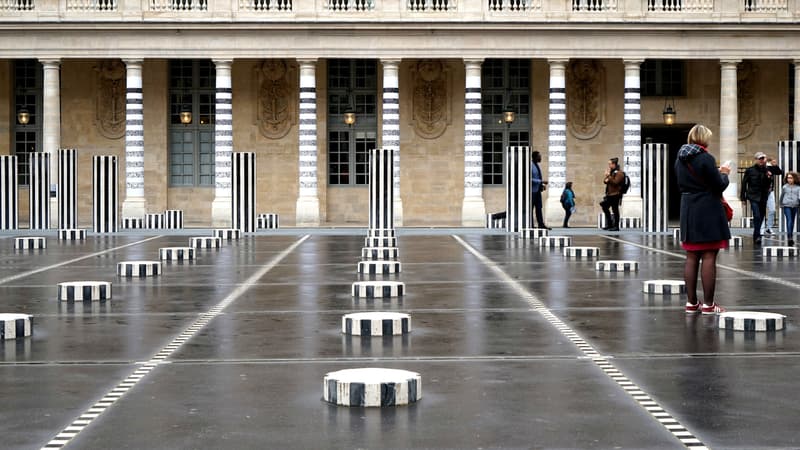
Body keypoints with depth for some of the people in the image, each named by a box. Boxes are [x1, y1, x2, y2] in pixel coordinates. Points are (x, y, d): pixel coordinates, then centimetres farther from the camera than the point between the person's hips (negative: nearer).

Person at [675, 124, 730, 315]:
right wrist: (723, 173, 7)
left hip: (688, 212, 7)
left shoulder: (680, 159, 8)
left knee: (691, 257, 11)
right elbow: (719, 186, -13)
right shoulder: (706, 159, -15)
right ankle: (708, 304, -2)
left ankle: (691, 302, 13)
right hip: (708, 212, -7)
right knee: (709, 257, -3)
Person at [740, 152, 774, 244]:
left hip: (763, 197, 4)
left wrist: (769, 178, -14)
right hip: (754, 196, -4)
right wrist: (743, 197, 0)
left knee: (761, 216, 8)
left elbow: (768, 186, 6)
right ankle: (757, 236, -16)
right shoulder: (750, 170, -2)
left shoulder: (767, 171, 5)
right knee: (757, 216, -17)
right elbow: (744, 184, 1)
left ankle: (756, 236, 19)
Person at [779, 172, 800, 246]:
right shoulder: (784, 187, 5)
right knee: (789, 221, -13)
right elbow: (781, 196, 16)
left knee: (792, 221, 12)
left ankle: (791, 236, 26)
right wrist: (781, 205, 22)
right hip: (786, 206, -2)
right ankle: (790, 237, -19)